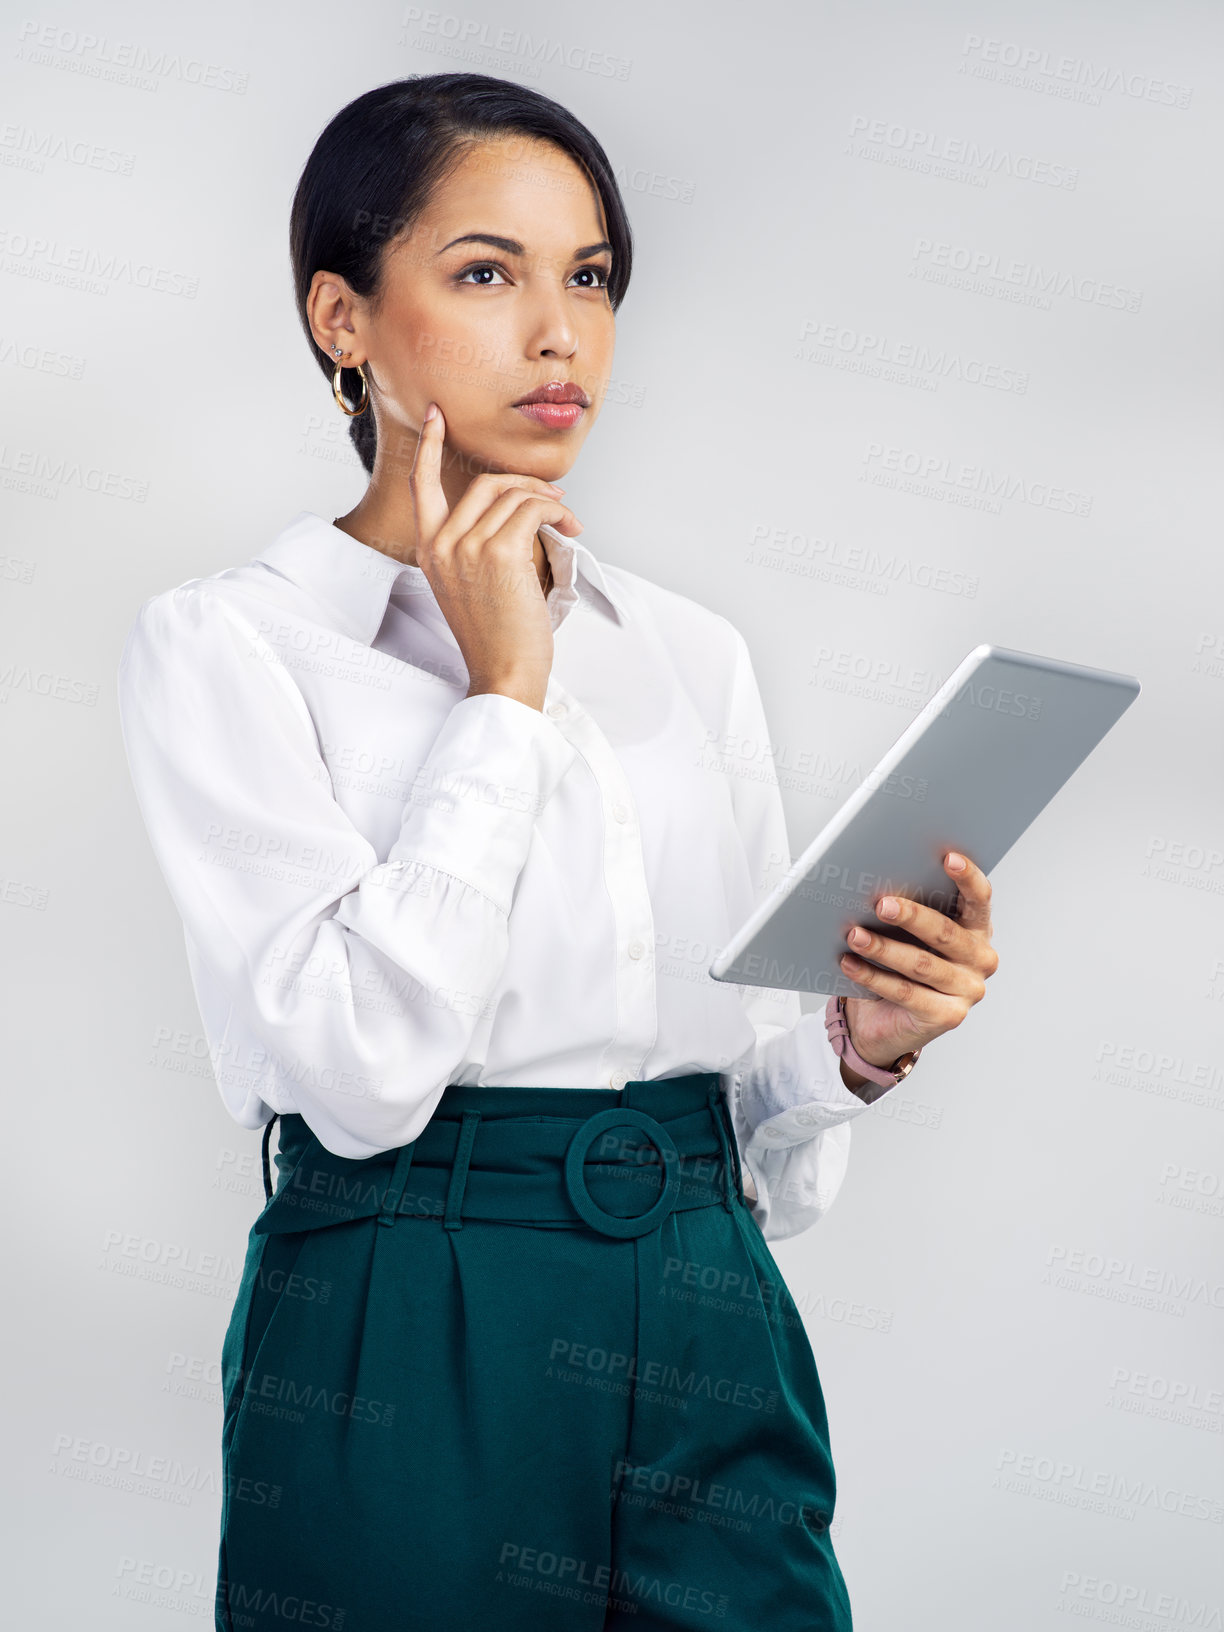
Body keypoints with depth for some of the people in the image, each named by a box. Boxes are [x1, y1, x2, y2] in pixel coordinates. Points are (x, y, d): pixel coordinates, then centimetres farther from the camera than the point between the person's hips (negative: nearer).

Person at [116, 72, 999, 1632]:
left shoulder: (693, 653, 10)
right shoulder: (225, 643, -4)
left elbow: (757, 1124, 12)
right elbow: (360, 1066, -18)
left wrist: (862, 1039, -9)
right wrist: (502, 689, -12)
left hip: (712, 1340, 4)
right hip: (414, 1357, -4)